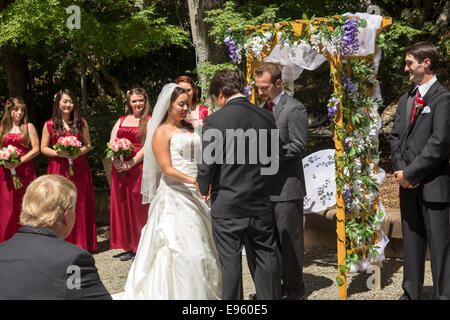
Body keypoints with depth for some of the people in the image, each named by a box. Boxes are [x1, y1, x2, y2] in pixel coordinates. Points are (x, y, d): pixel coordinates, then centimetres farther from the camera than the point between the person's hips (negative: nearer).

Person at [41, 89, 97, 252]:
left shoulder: (81, 123, 8)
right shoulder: (49, 125, 4)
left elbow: (88, 145, 11)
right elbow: (43, 148, 6)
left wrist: (79, 152, -9)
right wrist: (58, 153, -11)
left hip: (79, 168, 1)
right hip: (57, 169, -1)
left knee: (80, 205, 2)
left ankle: (80, 243, 11)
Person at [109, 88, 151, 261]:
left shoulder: (149, 121, 0)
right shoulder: (122, 120, 16)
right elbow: (111, 143, 9)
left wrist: (131, 163, -19)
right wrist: (116, 160, -9)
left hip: (138, 168, -5)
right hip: (119, 168, 5)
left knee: (136, 206, -1)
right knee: (121, 205, 6)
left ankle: (136, 246, 6)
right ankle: (127, 245, 14)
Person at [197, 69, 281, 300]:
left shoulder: (215, 121, -14)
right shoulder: (267, 117, 0)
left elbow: (207, 165, -13)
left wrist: (204, 188, 6)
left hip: (227, 206, -4)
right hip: (260, 203, 4)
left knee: (230, 262, 8)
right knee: (267, 258, 16)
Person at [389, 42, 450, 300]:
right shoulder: (406, 99, 16)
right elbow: (396, 136, 14)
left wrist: (410, 173, -14)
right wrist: (400, 170, -1)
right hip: (408, 185, 7)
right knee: (412, 243, 15)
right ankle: (411, 293, 26)